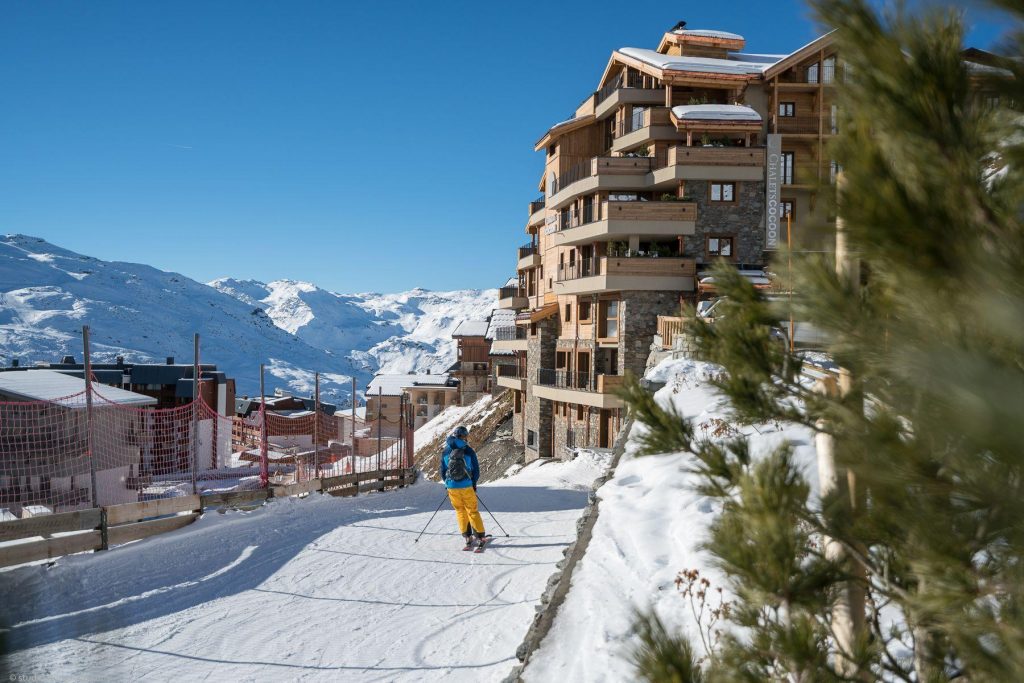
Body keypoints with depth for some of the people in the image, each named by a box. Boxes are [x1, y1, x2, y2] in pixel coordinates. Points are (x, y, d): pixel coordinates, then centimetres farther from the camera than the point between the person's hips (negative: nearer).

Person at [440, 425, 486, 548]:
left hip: (452, 487, 2)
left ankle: (467, 536, 12)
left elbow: (442, 471, 5)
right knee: (472, 511, 9)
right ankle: (480, 536, 10)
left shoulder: (446, 451, 0)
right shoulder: (469, 451, -6)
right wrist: (474, 483, 14)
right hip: (467, 486, -2)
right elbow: (476, 470, -1)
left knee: (460, 511, 14)